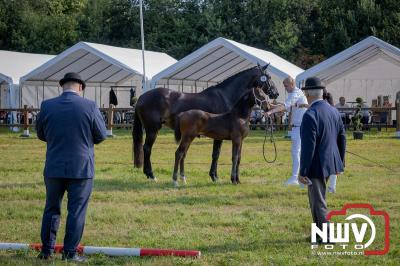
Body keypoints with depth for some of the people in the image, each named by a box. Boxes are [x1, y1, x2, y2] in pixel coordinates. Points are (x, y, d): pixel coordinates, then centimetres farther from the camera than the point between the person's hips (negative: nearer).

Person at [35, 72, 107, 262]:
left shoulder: (47, 106, -4)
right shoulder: (90, 107, -10)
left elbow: (41, 134, 7)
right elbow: (101, 136, -1)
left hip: (54, 168, 2)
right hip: (81, 168, -2)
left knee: (51, 209, 15)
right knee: (76, 211, 6)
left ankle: (46, 251, 19)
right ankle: (70, 253, 7)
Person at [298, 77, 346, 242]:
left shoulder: (310, 115, -21)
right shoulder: (334, 111, 5)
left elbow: (308, 147, -22)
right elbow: (342, 139, 12)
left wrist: (303, 172, -16)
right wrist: (340, 163, 21)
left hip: (317, 166, -8)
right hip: (331, 163, 8)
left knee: (318, 203, 3)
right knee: (316, 199, 22)